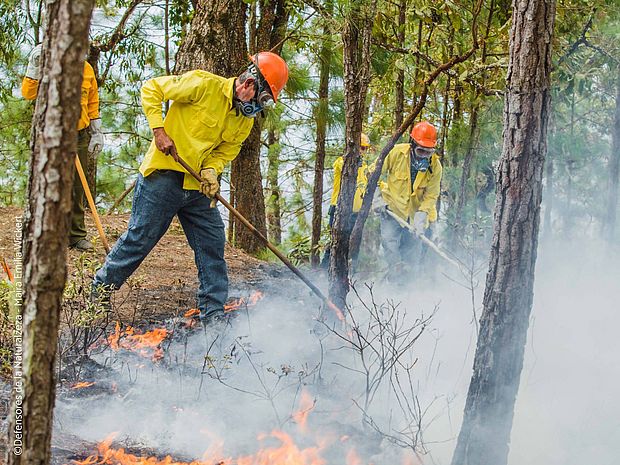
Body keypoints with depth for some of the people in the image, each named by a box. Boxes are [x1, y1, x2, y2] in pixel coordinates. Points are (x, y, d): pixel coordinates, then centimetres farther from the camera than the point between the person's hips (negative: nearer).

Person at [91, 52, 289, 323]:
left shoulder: (245, 119, 5)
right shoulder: (204, 85, -15)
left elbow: (227, 149, 9)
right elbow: (151, 90, -10)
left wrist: (211, 170, -12)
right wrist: (159, 131, -19)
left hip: (199, 186, 7)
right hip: (164, 176, -7)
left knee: (212, 244, 4)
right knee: (140, 238, -1)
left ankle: (213, 313, 11)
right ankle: (101, 286, 19)